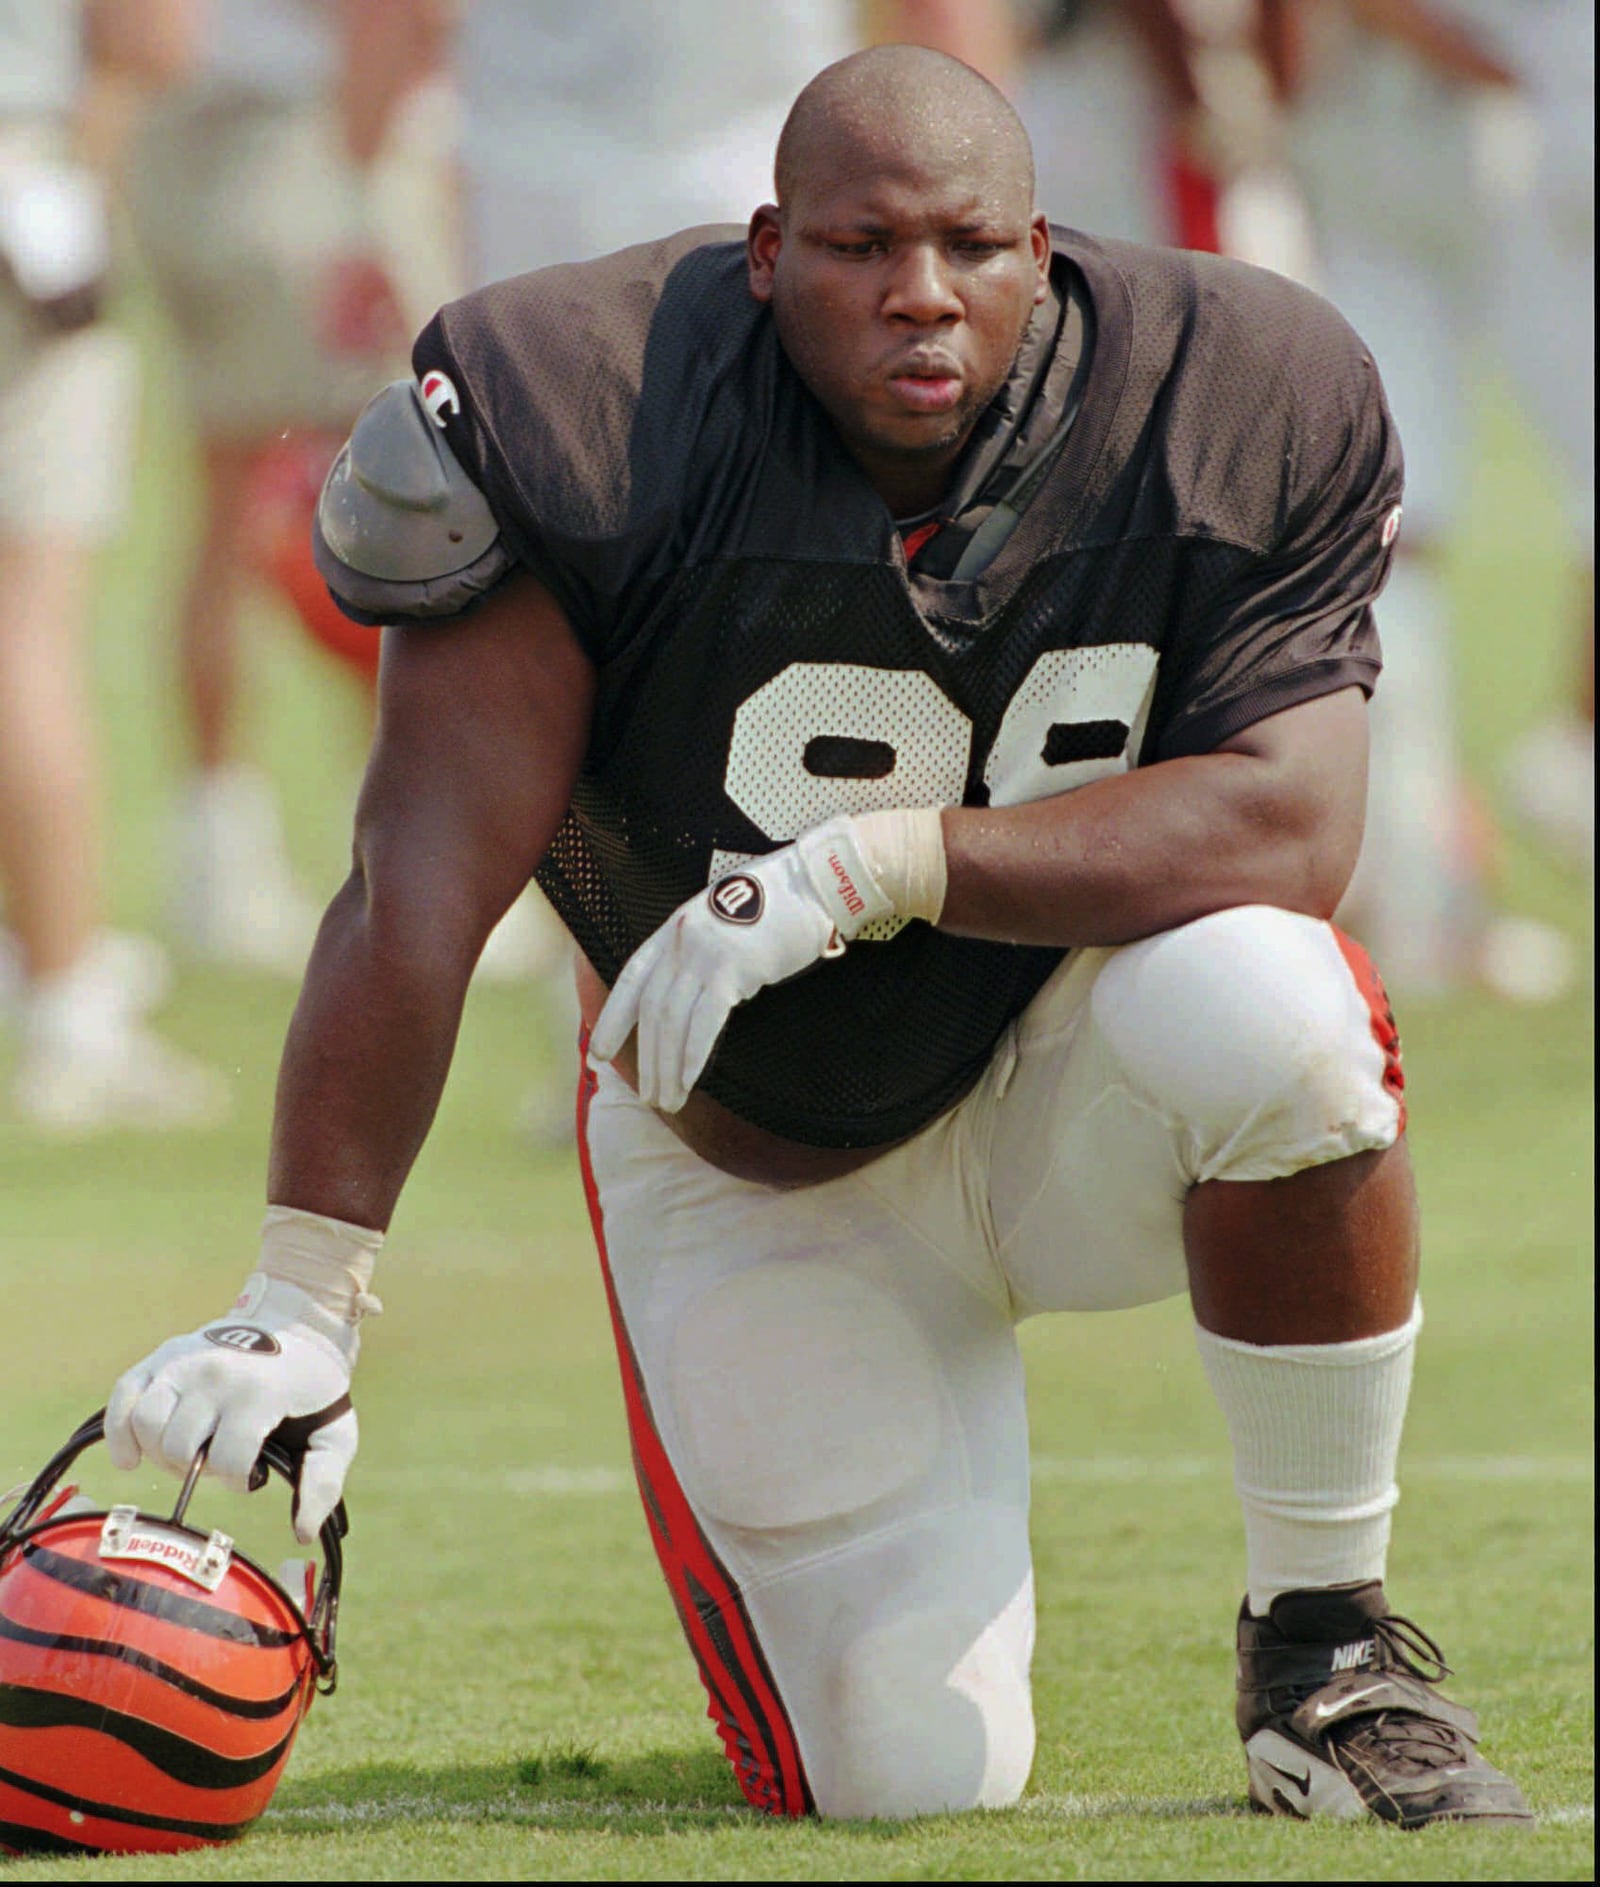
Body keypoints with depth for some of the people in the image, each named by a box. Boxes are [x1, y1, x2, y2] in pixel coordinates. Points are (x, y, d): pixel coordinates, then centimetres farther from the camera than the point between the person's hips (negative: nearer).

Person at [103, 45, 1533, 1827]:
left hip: (1056, 1096, 0)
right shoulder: (591, 412, -22)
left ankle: (1329, 1638, -14)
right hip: (752, 1152, 0)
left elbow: (1287, 827, -27)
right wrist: (298, 1310, -30)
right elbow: (422, 883, -26)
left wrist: (871, 865, -35)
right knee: (910, 1776, -8)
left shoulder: (1233, 415, -18)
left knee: (1264, 1005, -36)